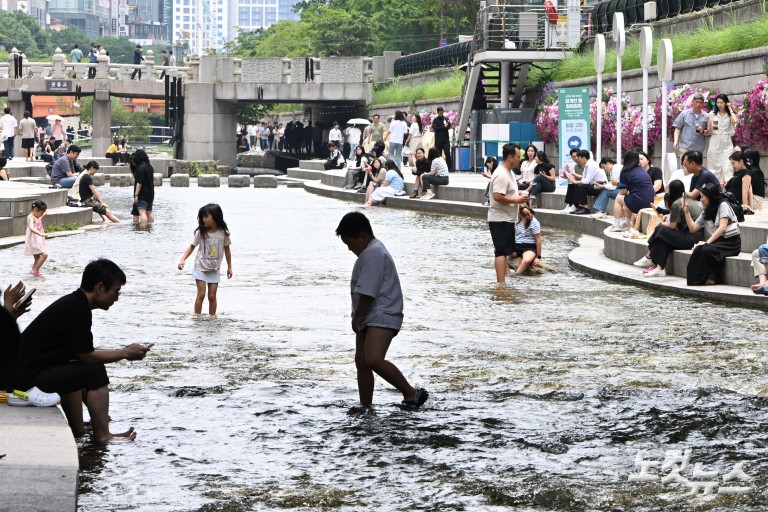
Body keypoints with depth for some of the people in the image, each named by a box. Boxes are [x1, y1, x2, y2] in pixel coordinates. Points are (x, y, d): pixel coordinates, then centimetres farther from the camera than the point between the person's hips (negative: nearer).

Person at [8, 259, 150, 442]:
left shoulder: (73, 303, 13)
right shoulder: (77, 309, -15)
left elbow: (80, 353, 19)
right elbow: (86, 356, -13)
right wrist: (126, 353, -2)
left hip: (21, 369, 10)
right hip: (27, 376, -10)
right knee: (95, 372, -10)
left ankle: (77, 428, 23)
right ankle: (102, 435, -4)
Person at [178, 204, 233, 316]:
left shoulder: (223, 232, -7)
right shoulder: (200, 232, -11)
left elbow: (227, 250, 4)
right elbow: (192, 247, -6)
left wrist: (229, 267, 10)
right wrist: (183, 259, -20)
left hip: (214, 270, 1)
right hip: (200, 268, -1)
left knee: (212, 296, 3)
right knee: (201, 294, -5)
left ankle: (212, 317, 14)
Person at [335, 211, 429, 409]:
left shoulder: (373, 253, -16)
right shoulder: (371, 252, 19)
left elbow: (367, 292, -19)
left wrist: (357, 318, -10)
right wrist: (358, 318, 16)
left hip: (382, 317, -11)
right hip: (370, 318, 11)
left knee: (374, 360, -24)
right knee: (361, 362, 12)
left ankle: (411, 393, -18)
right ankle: (366, 407, 19)